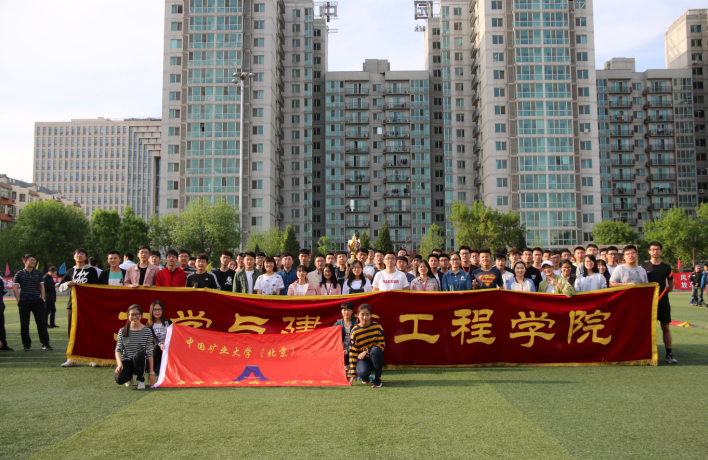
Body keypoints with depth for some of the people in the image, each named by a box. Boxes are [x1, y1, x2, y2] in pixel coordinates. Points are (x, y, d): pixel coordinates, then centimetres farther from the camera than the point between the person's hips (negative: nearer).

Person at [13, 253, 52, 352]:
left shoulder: (38, 273, 9)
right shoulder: (19, 274, 2)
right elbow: (15, 288, 2)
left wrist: (42, 299, 4)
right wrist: (19, 301, -5)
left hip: (37, 301, 2)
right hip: (24, 302, -1)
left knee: (42, 322, -1)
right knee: (24, 324, 4)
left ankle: (45, 343, 3)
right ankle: (27, 344, 14)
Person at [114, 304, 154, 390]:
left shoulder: (147, 331, -1)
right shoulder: (123, 331, 3)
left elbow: (149, 352, -4)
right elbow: (118, 349, 0)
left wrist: (151, 372, -8)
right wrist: (119, 363, -20)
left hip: (139, 363, -1)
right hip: (126, 361, 1)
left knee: (139, 354, -36)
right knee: (120, 379, -31)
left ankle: (141, 380, -9)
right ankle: (129, 377, 10)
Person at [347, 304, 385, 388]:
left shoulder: (377, 327, -7)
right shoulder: (355, 331, -9)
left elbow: (382, 345, -7)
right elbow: (353, 352, -9)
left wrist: (366, 351, -20)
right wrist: (352, 374, -13)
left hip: (375, 359, 1)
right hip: (362, 359, -1)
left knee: (376, 350, -34)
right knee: (363, 372, -35)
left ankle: (377, 379, -17)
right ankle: (365, 378, 6)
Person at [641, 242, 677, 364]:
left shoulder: (666, 267, 6)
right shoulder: (643, 267, 2)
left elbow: (671, 285, 14)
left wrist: (662, 293, 2)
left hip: (663, 301, 1)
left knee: (666, 327, 3)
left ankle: (669, 354, 8)